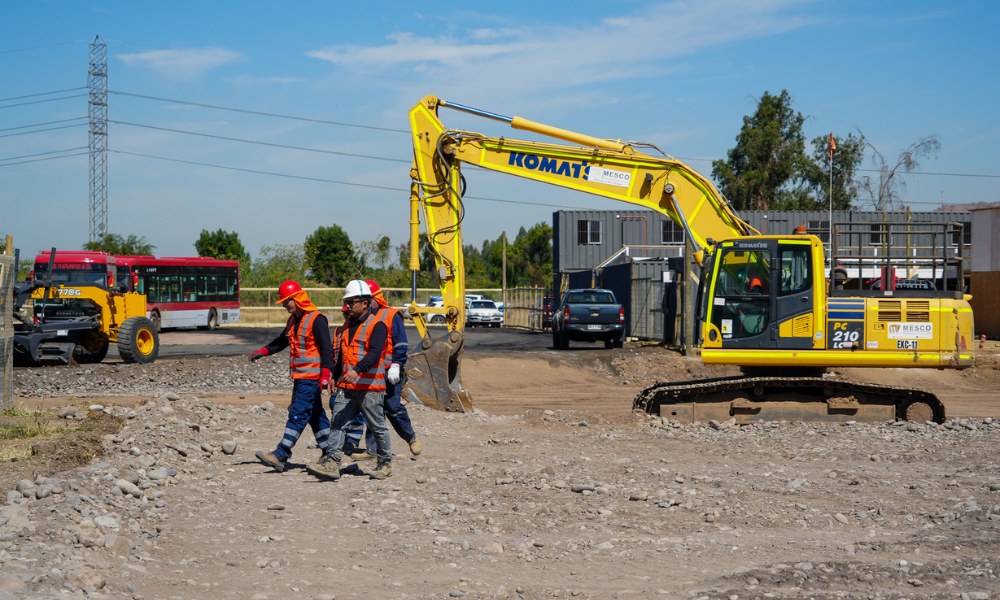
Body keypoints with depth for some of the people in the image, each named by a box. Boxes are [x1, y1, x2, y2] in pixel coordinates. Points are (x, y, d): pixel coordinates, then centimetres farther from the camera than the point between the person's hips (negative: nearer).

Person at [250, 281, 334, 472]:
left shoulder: (316, 320, -13)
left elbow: (327, 349, -17)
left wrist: (325, 375, -24)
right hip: (300, 377, 9)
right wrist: (262, 352, 18)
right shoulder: (293, 320, 14)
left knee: (298, 414, -11)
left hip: (311, 377, -9)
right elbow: (282, 341, 29)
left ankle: (281, 455, -14)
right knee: (315, 414, 11)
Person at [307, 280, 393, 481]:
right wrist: (335, 376, 27)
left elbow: (374, 353, -25)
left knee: (378, 427, 4)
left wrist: (357, 370, -38)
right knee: (338, 423, -5)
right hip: (346, 388, 7)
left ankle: (385, 464, 19)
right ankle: (331, 463, -10)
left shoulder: (376, 326, -9)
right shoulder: (346, 327, 16)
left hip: (369, 388, -7)